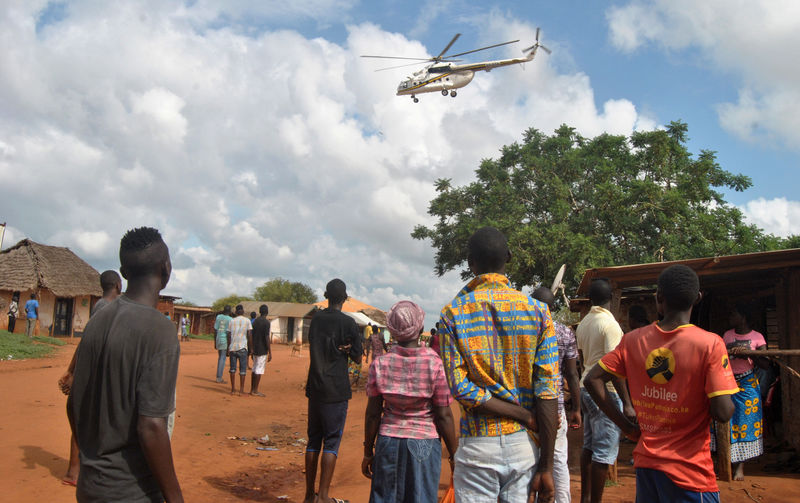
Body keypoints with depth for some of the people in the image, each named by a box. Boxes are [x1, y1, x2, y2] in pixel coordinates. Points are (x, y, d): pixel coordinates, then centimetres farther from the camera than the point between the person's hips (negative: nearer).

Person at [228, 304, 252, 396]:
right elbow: (249, 335, -5)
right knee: (242, 370, 2)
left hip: (232, 347, 3)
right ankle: (241, 390, 1)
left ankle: (233, 389, 13)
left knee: (233, 369, 10)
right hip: (242, 347, -3)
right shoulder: (247, 321, 1)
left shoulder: (232, 321, 8)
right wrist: (250, 348, 1)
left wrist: (228, 348, 13)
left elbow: (229, 335, 6)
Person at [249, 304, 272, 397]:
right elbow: (267, 338, -18)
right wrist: (270, 353, -15)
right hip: (262, 350, -7)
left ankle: (252, 389, 17)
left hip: (255, 350, 8)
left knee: (255, 369, 13)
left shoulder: (255, 321, 10)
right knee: (259, 370, -3)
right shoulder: (266, 322, -13)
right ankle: (255, 391, -1)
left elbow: (252, 336, 13)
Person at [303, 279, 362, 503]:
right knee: (331, 442, 0)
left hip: (315, 388, 5)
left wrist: (340, 348, -1)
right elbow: (358, 358, -3)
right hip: (336, 390, -5)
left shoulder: (316, 319, 8)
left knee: (313, 440, 12)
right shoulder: (348, 323, -8)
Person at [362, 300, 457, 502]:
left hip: (388, 442, 2)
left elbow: (373, 414, -1)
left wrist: (368, 453, 10)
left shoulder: (380, 364, -6)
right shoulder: (435, 364, -13)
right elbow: (443, 416, -10)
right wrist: (454, 454, 2)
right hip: (424, 443, -2)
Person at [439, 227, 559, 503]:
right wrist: (546, 467, -4)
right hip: (524, 443, 1)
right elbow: (547, 391, -7)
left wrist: (527, 417, -7)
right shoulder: (537, 311, -2)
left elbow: (461, 389, -12)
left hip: (477, 447, -1)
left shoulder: (452, 314, -4)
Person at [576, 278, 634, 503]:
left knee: (589, 446, 17)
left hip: (586, 387, 9)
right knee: (604, 452, -3)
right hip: (605, 391, -9)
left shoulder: (583, 323, 10)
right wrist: (627, 403, -19)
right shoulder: (610, 324, -15)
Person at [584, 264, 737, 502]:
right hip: (689, 472, -4)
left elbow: (592, 380, -1)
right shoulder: (710, 344, -14)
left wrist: (627, 427, 3)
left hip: (645, 463, 4)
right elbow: (722, 412, -18)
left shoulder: (633, 340, -2)